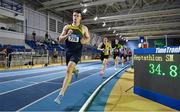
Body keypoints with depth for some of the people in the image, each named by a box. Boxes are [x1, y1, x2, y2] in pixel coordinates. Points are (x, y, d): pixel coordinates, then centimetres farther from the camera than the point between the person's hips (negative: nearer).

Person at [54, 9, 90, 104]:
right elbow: (60, 39, 1)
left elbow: (88, 38, 12)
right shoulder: (67, 27, 3)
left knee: (69, 69, -21)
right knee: (70, 69, 21)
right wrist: (67, 35, -18)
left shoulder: (84, 28, 0)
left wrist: (84, 41, -12)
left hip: (77, 51, -4)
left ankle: (61, 94, -19)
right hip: (68, 50, 4)